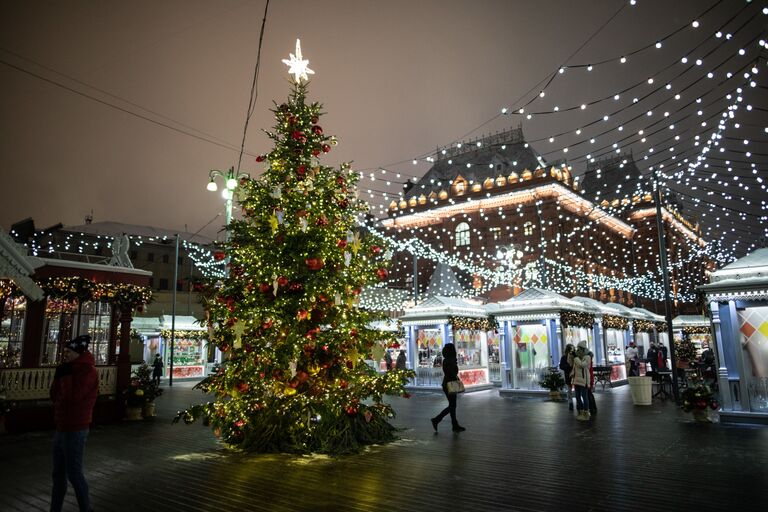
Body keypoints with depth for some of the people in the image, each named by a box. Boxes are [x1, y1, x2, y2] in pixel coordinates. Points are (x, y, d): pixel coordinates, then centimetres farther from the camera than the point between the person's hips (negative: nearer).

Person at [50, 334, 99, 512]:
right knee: (58, 473, 15)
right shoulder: (72, 369, 14)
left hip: (74, 430, -9)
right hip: (62, 428, 9)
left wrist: (65, 375, -15)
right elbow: (55, 396, 11)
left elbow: (73, 396, -24)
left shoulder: (87, 371, -14)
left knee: (74, 472, -2)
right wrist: (59, 376, -1)